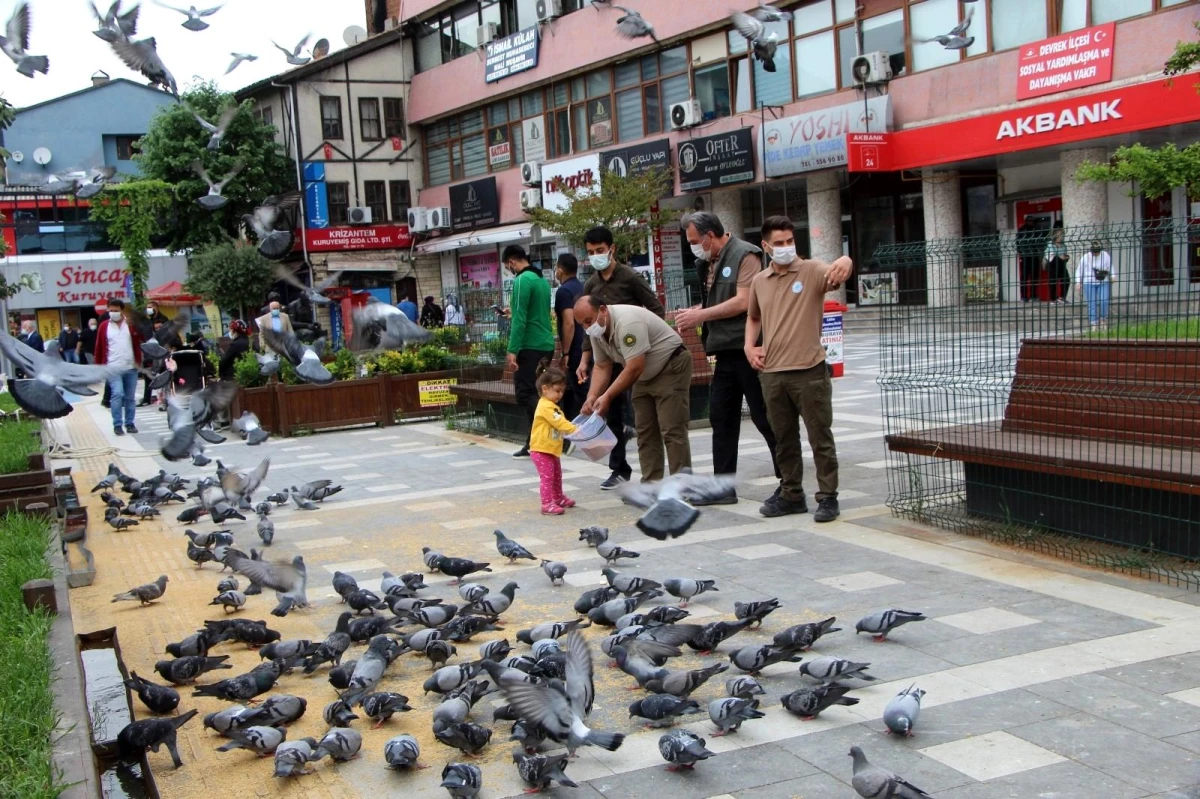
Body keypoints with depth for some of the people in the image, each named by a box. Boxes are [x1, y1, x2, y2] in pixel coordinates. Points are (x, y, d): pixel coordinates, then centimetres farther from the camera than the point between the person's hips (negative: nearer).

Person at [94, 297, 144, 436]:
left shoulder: (132, 324, 2)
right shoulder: (104, 326, 2)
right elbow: (99, 347, 5)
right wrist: (99, 367, 4)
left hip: (131, 367, 2)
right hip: (113, 368, -2)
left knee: (130, 397, 9)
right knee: (117, 394, -12)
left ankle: (130, 423, 19)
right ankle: (117, 425, -4)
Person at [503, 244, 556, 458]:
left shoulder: (522, 280, -12)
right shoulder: (542, 279, 14)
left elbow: (520, 318, -18)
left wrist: (513, 350, -18)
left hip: (530, 346, -9)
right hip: (546, 345, 9)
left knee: (525, 393, -6)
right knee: (537, 392, 12)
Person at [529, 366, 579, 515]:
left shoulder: (552, 406, 14)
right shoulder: (546, 406, -21)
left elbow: (560, 424, 16)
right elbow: (560, 423, -28)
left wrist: (573, 431, 5)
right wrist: (575, 430, -31)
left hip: (552, 450, 11)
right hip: (541, 450, -11)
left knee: (557, 475, 22)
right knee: (547, 477, -10)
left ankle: (558, 498, 37)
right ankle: (547, 504, -8)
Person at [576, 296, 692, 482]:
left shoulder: (627, 322, -31)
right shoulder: (596, 330, -3)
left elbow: (634, 368, -32)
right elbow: (602, 367, 2)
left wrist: (607, 397, -29)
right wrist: (592, 397, -13)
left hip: (671, 367, -9)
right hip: (645, 375, 9)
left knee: (672, 431, -13)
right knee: (645, 432, 6)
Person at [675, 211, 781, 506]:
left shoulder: (745, 255, -12)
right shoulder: (714, 262, 14)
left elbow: (743, 302, -20)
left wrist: (700, 315, -15)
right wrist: (693, 314, 1)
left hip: (748, 350, -9)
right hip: (726, 352, 9)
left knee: (765, 417, -1)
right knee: (721, 416, 8)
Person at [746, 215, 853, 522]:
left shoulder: (811, 270, -5)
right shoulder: (759, 281, 9)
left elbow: (838, 273, -26)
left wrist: (844, 262, -49)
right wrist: (749, 345, 11)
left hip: (809, 371, -5)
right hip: (772, 373, 5)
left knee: (820, 437, 3)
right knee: (784, 439, 14)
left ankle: (827, 497, 11)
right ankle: (792, 495, 25)